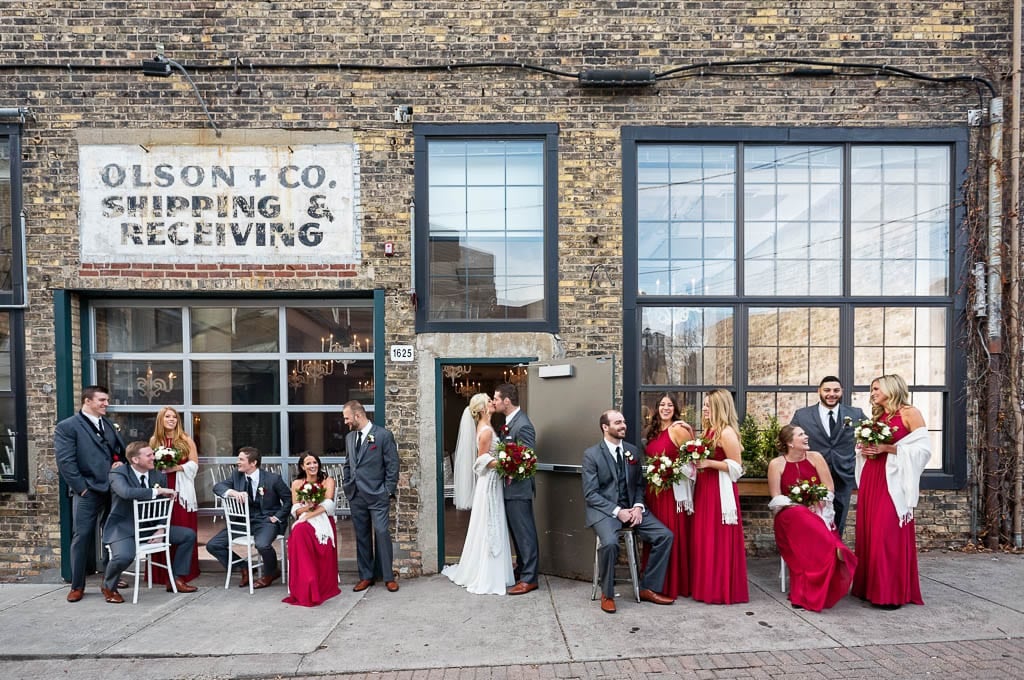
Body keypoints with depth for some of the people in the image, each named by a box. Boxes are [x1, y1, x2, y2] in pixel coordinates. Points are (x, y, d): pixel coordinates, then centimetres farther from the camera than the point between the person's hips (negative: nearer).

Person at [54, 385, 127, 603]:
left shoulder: (109, 425, 16)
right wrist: (82, 488, -13)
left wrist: (121, 463, -1)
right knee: (82, 537, 0)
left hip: (113, 488, 6)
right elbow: (65, 462, -10)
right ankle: (77, 586, 14)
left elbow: (122, 450, 21)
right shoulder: (67, 427, -5)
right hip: (88, 492, -6)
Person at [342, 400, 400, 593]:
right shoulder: (349, 437, 11)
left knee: (382, 534, -4)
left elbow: (392, 465, -7)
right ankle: (366, 576, 22)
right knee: (362, 536, 11)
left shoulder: (383, 435, -8)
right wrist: (347, 486, 10)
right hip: (356, 496, 6)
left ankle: (388, 577, 9)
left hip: (377, 496, -5)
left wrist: (388, 491, -9)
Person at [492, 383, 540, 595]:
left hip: (518, 488, -10)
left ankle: (529, 578, 11)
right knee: (516, 530, 20)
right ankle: (522, 568, 35)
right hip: (509, 487, 10)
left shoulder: (523, 425, -21)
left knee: (525, 532, 1)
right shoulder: (509, 422, 9)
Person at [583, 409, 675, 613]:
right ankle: (607, 594, -7)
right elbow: (590, 494, -10)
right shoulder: (591, 455, -8)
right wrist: (617, 511, -20)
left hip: (631, 507, 6)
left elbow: (639, 484, 14)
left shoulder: (632, 451, 8)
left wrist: (638, 506, -6)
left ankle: (648, 588, 4)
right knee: (610, 542, -33)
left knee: (665, 535, -11)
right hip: (604, 509, -5)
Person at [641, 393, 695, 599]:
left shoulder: (678, 429, -10)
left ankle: (674, 584, 14)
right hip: (654, 488, 7)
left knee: (672, 534, 0)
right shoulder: (653, 431, 12)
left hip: (673, 490, -7)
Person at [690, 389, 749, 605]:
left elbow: (735, 466, -17)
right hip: (704, 490, 9)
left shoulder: (727, 432, -14)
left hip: (720, 492, -9)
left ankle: (723, 590, 9)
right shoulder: (709, 430, 14)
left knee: (719, 540, -2)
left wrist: (708, 463, -21)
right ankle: (706, 587, 22)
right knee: (704, 539, 13)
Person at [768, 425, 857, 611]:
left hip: (817, 512, 2)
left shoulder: (815, 457, 6)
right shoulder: (776, 464, 0)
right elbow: (776, 498, -2)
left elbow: (829, 488, 4)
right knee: (801, 517, -39)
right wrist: (798, 505, -16)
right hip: (790, 515, -2)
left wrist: (816, 503, -12)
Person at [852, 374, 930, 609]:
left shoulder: (910, 413, -2)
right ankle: (871, 586, 15)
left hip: (893, 481, -7)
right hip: (871, 480, 7)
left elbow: (923, 448, -11)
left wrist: (887, 448, -16)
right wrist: (864, 449, 2)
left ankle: (892, 592, 1)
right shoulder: (876, 416, 17)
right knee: (869, 532, 7)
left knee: (888, 533, -8)